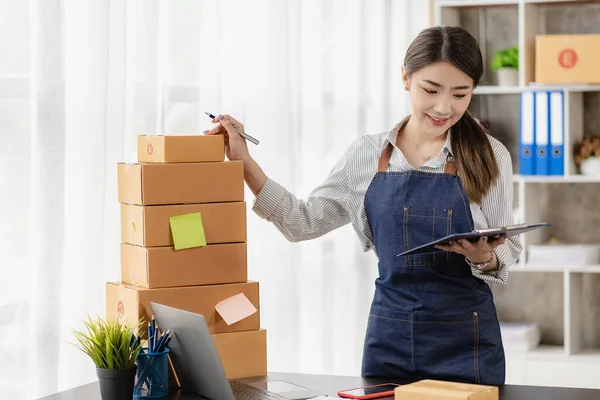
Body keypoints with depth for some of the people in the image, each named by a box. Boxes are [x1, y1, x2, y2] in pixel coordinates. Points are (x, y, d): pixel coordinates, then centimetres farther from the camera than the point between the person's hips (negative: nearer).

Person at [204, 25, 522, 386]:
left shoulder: (490, 156, -5)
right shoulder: (368, 155, 2)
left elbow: (507, 252, 0)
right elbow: (304, 221, 7)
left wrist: (484, 257, -22)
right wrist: (244, 163, 0)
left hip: (466, 341, -2)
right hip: (391, 336, 2)